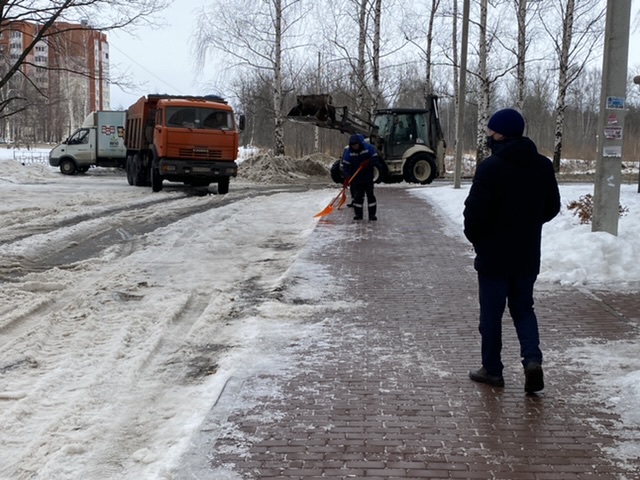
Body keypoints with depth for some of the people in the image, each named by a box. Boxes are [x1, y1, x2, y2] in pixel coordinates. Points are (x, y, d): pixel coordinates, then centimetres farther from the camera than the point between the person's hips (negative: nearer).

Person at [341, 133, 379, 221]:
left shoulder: (368, 147, -10)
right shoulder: (348, 151, -7)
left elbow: (375, 158, -5)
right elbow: (345, 165, -9)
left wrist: (368, 162, -25)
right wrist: (347, 177, -21)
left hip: (368, 177, -1)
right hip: (356, 178, 1)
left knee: (370, 195, 1)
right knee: (357, 196, 1)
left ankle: (372, 214, 6)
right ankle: (358, 214, 10)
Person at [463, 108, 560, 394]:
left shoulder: (490, 167, -17)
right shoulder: (543, 165, 2)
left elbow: (475, 211, -19)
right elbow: (552, 207, 9)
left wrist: (475, 237, 0)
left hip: (494, 254, -5)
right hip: (528, 254, 5)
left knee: (491, 312, 8)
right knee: (523, 307, 18)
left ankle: (492, 369, 17)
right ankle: (533, 358, -1)